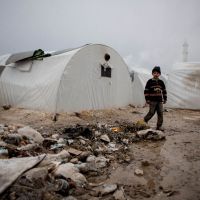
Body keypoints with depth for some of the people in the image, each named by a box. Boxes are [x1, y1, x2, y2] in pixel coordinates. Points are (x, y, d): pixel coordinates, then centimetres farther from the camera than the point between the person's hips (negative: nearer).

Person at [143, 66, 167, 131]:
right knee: (151, 112, -5)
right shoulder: (150, 82, -3)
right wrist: (147, 99, -10)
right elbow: (146, 91, -5)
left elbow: (164, 91, 17)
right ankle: (144, 121, 17)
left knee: (160, 113, 3)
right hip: (152, 101, -5)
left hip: (160, 101, 5)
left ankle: (159, 126, 11)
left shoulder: (161, 82, 11)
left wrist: (165, 99, 12)